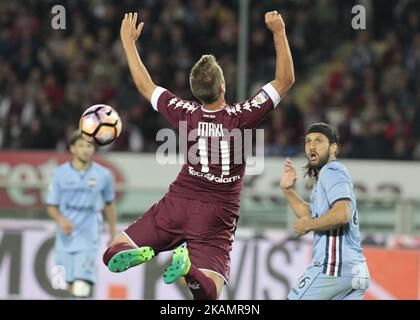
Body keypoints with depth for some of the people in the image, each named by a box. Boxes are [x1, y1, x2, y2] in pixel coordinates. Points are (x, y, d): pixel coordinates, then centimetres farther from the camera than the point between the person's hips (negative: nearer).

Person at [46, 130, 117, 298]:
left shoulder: (103, 175, -1)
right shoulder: (60, 174, -1)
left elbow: (109, 204, 14)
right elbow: (51, 206, 4)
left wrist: (113, 234, 18)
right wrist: (60, 219, -18)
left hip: (88, 238, -2)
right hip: (66, 237, 2)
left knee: (81, 290, -17)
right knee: (71, 285, 9)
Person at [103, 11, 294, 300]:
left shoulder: (186, 114, -6)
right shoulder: (240, 118, -12)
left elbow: (144, 85, 9)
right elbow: (285, 80, -6)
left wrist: (128, 41, 19)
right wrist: (279, 33, -3)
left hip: (178, 203, 2)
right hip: (218, 216, -2)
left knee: (113, 257, 9)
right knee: (209, 294, -9)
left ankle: (139, 253, -26)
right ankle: (188, 266, -41)